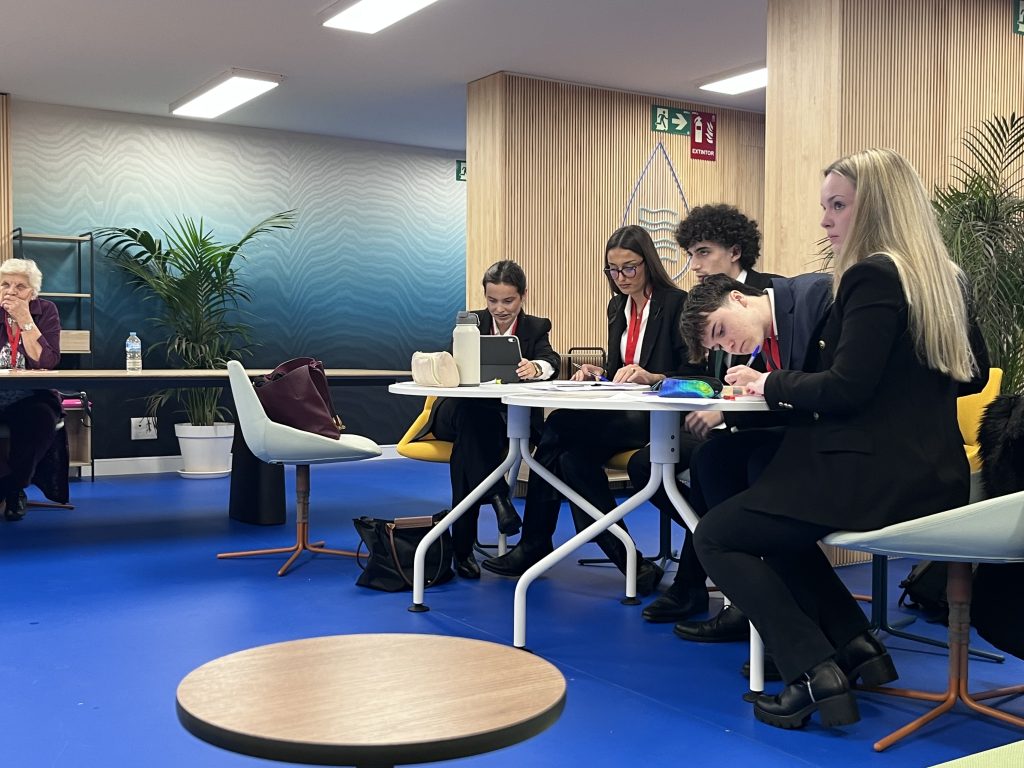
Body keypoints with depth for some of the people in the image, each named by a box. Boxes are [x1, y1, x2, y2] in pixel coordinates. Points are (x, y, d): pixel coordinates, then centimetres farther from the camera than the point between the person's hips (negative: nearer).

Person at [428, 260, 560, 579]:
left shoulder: (536, 327, 7)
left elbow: (552, 361, -17)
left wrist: (536, 367, -44)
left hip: (507, 420, 0)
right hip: (459, 412, 0)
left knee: (466, 446, -35)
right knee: (472, 410, -38)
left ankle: (462, 546, -32)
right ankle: (497, 494, -45)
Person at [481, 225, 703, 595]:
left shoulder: (677, 303, -6)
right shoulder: (617, 306, 16)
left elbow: (694, 370, -11)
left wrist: (652, 377, -27)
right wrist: (600, 374, -1)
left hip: (658, 416, -7)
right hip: (623, 414, 7)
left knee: (561, 426, -25)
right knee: (573, 455, -24)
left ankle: (534, 547, -15)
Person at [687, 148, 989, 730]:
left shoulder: (872, 275, -16)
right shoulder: (948, 277, 12)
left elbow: (845, 389, -22)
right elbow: (973, 375, 22)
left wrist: (772, 385, -6)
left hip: (881, 479, -10)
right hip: (933, 475, 10)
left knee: (716, 537, 1)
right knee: (772, 524, 29)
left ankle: (816, 674, -8)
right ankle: (857, 646, 19)